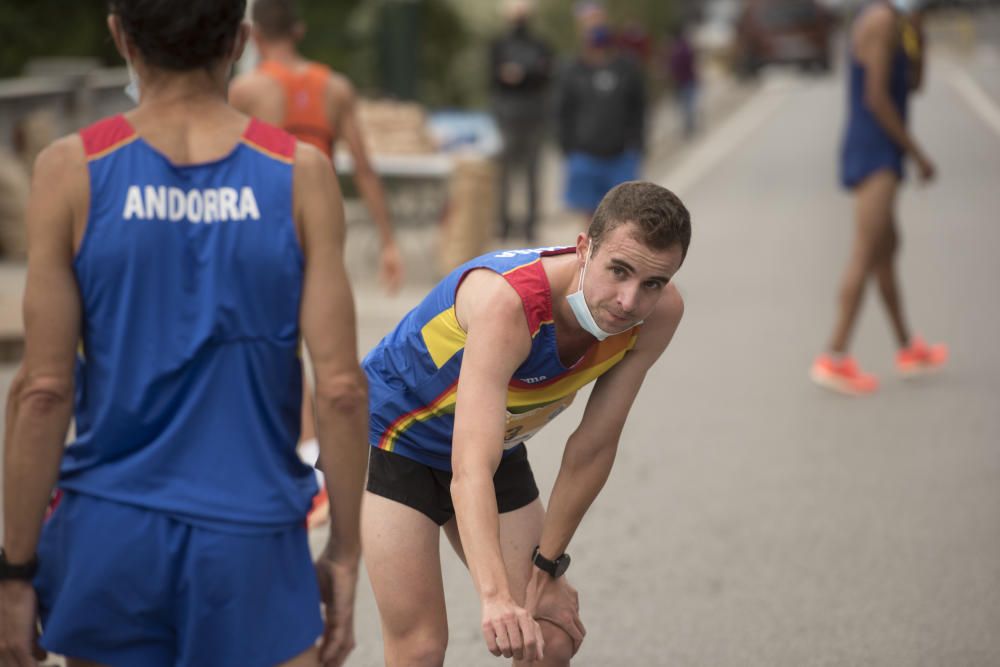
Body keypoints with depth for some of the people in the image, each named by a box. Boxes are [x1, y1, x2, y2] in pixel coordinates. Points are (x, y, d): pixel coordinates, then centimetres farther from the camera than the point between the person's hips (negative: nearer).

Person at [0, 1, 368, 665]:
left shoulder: (73, 170, -5)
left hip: (110, 532, 1)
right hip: (252, 537, -1)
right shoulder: (302, 173, -4)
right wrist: (344, 553, 3)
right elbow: (341, 388, -7)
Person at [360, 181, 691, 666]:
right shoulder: (507, 302, -41)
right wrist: (495, 596, -61)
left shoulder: (659, 314, -22)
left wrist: (547, 567, -7)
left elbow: (592, 449, -11)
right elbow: (471, 469, -49)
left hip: (497, 447, 6)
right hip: (391, 438, -6)